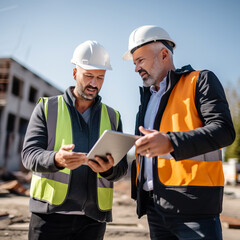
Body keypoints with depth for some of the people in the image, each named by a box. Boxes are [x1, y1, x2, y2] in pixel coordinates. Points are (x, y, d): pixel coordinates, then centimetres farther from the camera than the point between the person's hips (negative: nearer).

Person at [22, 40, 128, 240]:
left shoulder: (112, 117, 9)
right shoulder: (46, 108, 3)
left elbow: (122, 166, 5)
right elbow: (29, 155, -5)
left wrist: (109, 169, -19)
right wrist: (57, 159, -26)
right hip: (50, 213, -2)